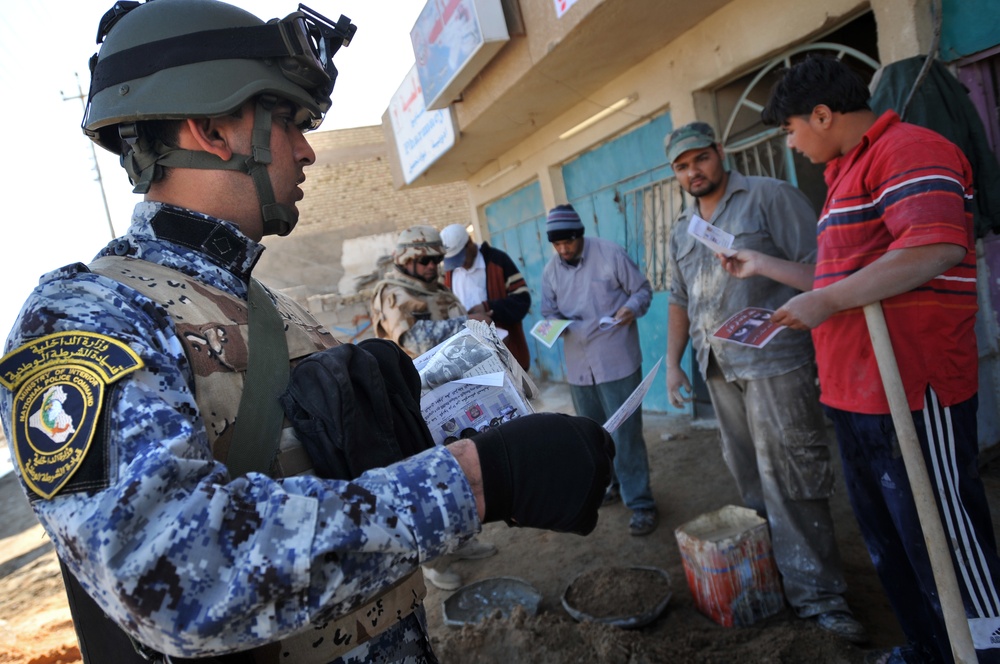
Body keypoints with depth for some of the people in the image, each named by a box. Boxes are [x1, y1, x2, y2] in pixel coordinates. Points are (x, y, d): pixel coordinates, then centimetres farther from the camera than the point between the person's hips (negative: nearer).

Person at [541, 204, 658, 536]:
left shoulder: (610, 254, -9)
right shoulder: (551, 270, 5)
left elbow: (642, 289, -2)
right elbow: (550, 312, 11)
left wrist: (632, 308, -23)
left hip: (617, 361, -6)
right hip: (578, 365, 6)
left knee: (625, 433, -7)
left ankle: (641, 503, 4)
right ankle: (618, 483, 38)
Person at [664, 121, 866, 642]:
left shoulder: (769, 197, -2)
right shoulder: (682, 230, 17)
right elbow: (679, 301, 20)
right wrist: (673, 363, 16)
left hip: (773, 361, -6)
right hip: (718, 367, 6)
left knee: (788, 477, -6)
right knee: (750, 478, 13)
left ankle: (815, 594, 5)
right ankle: (771, 569, 27)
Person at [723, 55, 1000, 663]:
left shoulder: (909, 150, -10)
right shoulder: (851, 173, 21)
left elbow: (937, 248, -27)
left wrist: (825, 302, -23)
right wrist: (765, 267, 28)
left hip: (911, 392, -10)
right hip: (856, 395, 10)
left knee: (946, 546, 0)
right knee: (890, 543, 19)